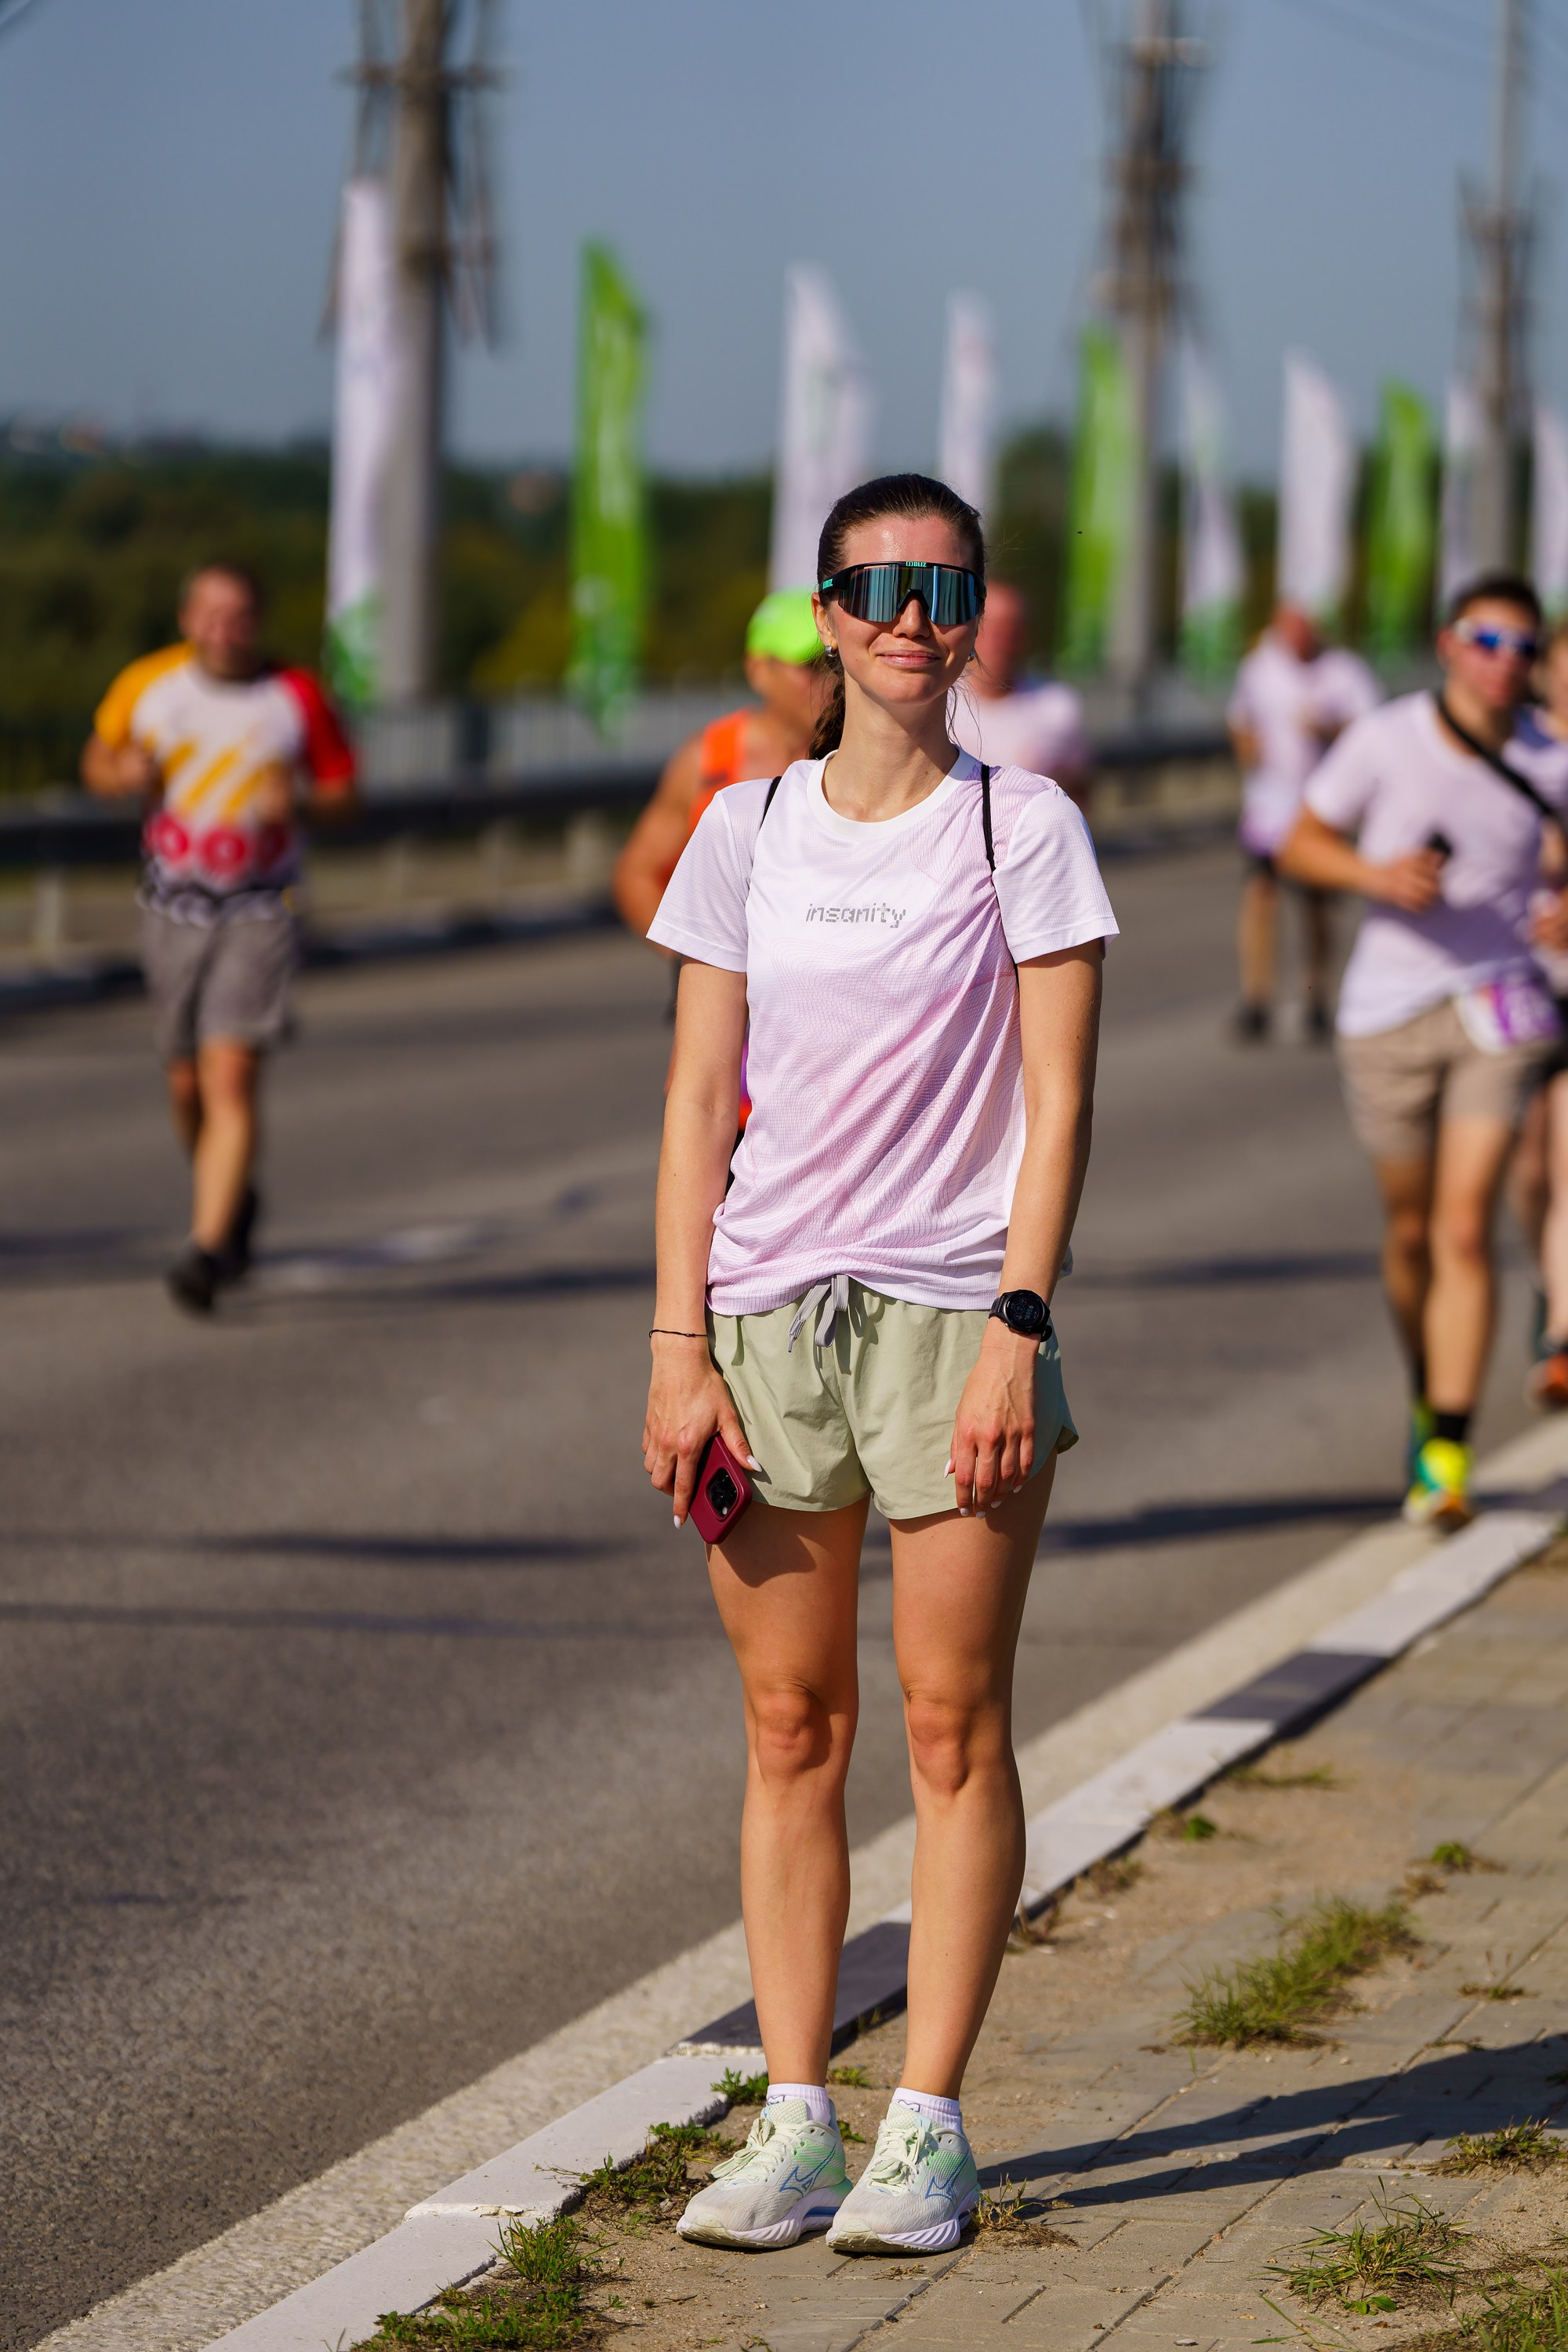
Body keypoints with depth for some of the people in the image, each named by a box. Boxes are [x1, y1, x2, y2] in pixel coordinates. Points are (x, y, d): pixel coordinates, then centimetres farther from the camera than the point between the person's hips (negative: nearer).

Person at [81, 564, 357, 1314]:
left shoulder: (295, 697, -6)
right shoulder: (147, 685, -1)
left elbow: (342, 782, 4)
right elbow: (98, 758, 12)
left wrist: (297, 797, -18)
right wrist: (121, 773, -12)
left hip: (258, 914, -3)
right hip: (172, 908, 3)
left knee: (231, 1082, -16)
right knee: (187, 1084, 12)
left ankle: (207, 1250, -21)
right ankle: (231, 1200, 40)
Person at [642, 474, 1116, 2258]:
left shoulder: (1024, 828, -1)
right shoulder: (745, 832, 6)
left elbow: (1055, 1103, -4)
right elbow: (699, 1104, 6)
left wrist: (1017, 1330, -13)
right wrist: (679, 1347, -1)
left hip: (957, 1312, -3)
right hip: (770, 1312, 3)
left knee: (951, 1728, 0)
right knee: (790, 1728, 5)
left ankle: (927, 2129, 6)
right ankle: (793, 2124, 10)